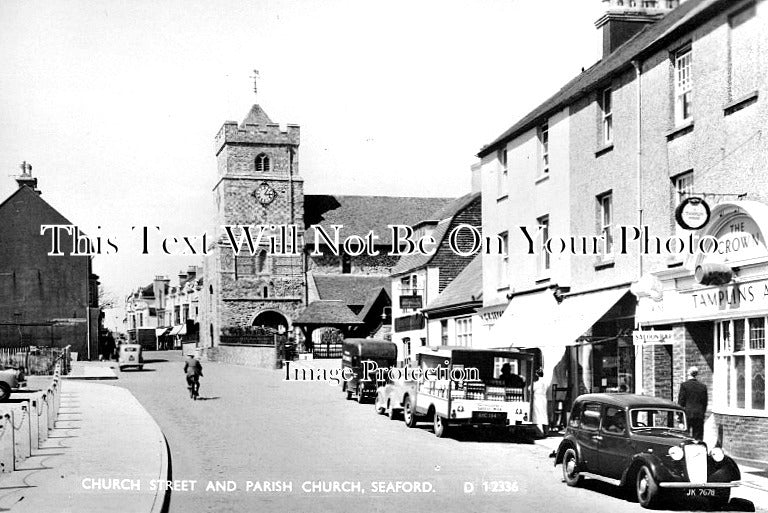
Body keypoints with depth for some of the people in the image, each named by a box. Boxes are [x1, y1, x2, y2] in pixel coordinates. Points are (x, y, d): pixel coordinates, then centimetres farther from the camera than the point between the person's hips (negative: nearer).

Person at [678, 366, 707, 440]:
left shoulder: (684, 385, -4)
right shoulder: (703, 386, 6)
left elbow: (681, 401, -3)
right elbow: (705, 403, 10)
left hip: (687, 414, -3)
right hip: (699, 414, 3)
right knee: (698, 436, 5)